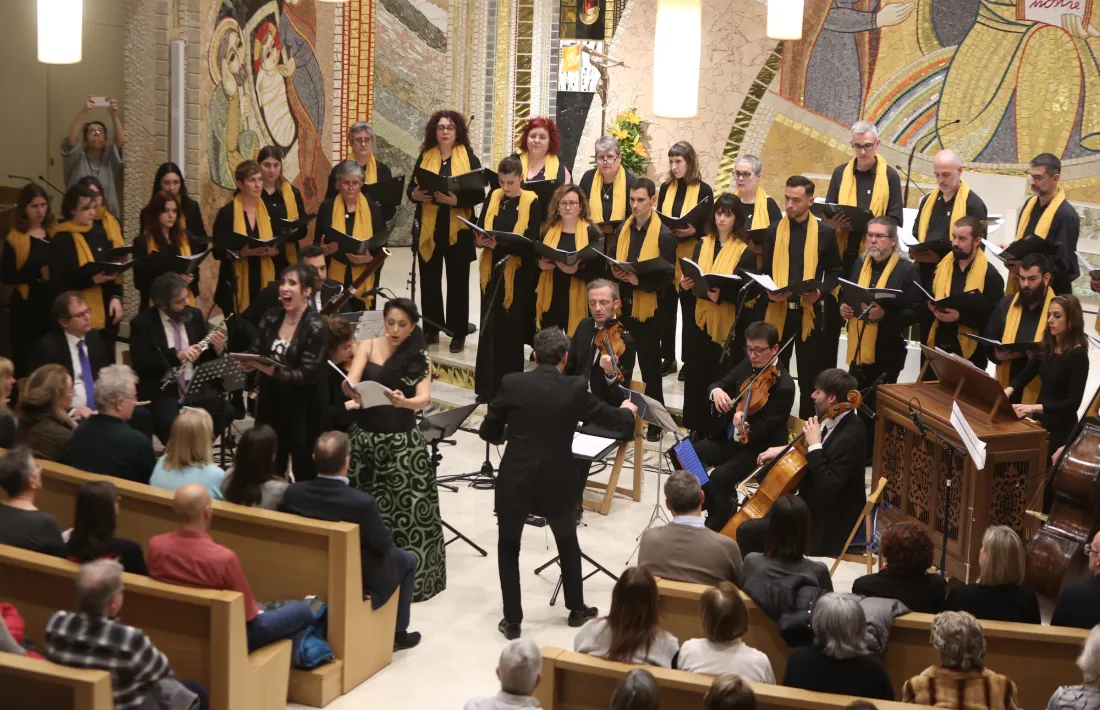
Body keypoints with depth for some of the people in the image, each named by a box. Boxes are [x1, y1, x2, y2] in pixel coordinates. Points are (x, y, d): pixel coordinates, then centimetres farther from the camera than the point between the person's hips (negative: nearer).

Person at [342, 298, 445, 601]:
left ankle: (411, 576, 8)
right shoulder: (368, 347, 1)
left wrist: (405, 402, -38)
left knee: (408, 509, -3)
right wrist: (354, 392, -36)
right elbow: (349, 384, -12)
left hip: (402, 441, -1)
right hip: (364, 437, 1)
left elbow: (424, 398, -16)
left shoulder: (419, 358, -2)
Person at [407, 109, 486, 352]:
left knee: (457, 282, 2)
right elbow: (411, 187, 10)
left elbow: (479, 194, -7)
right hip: (429, 229, 3)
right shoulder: (425, 156, 7)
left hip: (457, 231, -3)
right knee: (429, 280, 8)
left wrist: (456, 200, -23)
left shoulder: (469, 158, -2)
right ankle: (431, 330, 18)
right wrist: (415, 195, -14)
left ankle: (458, 334, 9)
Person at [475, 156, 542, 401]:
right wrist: (479, 240, -16)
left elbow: (531, 242, -12)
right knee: (489, 329, 5)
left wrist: (501, 244, -26)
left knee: (511, 332, 2)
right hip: (492, 271, 4)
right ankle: (487, 387, 12)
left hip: (517, 275, -4)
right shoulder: (493, 197, 8)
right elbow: (479, 228, 8)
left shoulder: (532, 202, -6)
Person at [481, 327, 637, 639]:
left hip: (515, 482, -1)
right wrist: (628, 410, 27)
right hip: (557, 483, 1)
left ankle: (512, 620, 16)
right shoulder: (575, 389, -8)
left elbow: (488, 432, 1)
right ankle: (577, 608, 37)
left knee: (508, 548, 18)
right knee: (568, 542, 26)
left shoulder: (512, 383, -8)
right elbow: (618, 422, 3)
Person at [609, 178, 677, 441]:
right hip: (622, 306, 5)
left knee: (650, 366, 6)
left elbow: (667, 277, -12)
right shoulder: (622, 229, 8)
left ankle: (655, 422, 16)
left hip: (648, 309, -5)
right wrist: (615, 272, -7)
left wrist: (639, 280, -24)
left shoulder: (664, 235, -10)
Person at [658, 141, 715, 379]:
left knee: (689, 310, 4)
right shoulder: (666, 187, 7)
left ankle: (689, 360, 13)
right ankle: (667, 358, 18)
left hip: (690, 258, -4)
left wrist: (694, 230, -22)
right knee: (665, 308, 7)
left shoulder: (703, 190, -5)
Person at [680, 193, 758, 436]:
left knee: (722, 381, 0)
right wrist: (685, 284, -7)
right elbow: (690, 277, 16)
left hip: (727, 325, -4)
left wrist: (722, 294, -25)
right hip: (699, 320, 4)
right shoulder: (701, 245, 10)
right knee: (696, 377, 7)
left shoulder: (746, 252, -4)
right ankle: (698, 431, 17)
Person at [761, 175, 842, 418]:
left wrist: (820, 292, -14)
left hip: (810, 311, -2)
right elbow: (764, 270, 8)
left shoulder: (825, 232, -1)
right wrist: (769, 293, -12)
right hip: (778, 310, 2)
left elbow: (835, 271, 5)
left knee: (809, 373, 8)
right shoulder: (774, 230, 4)